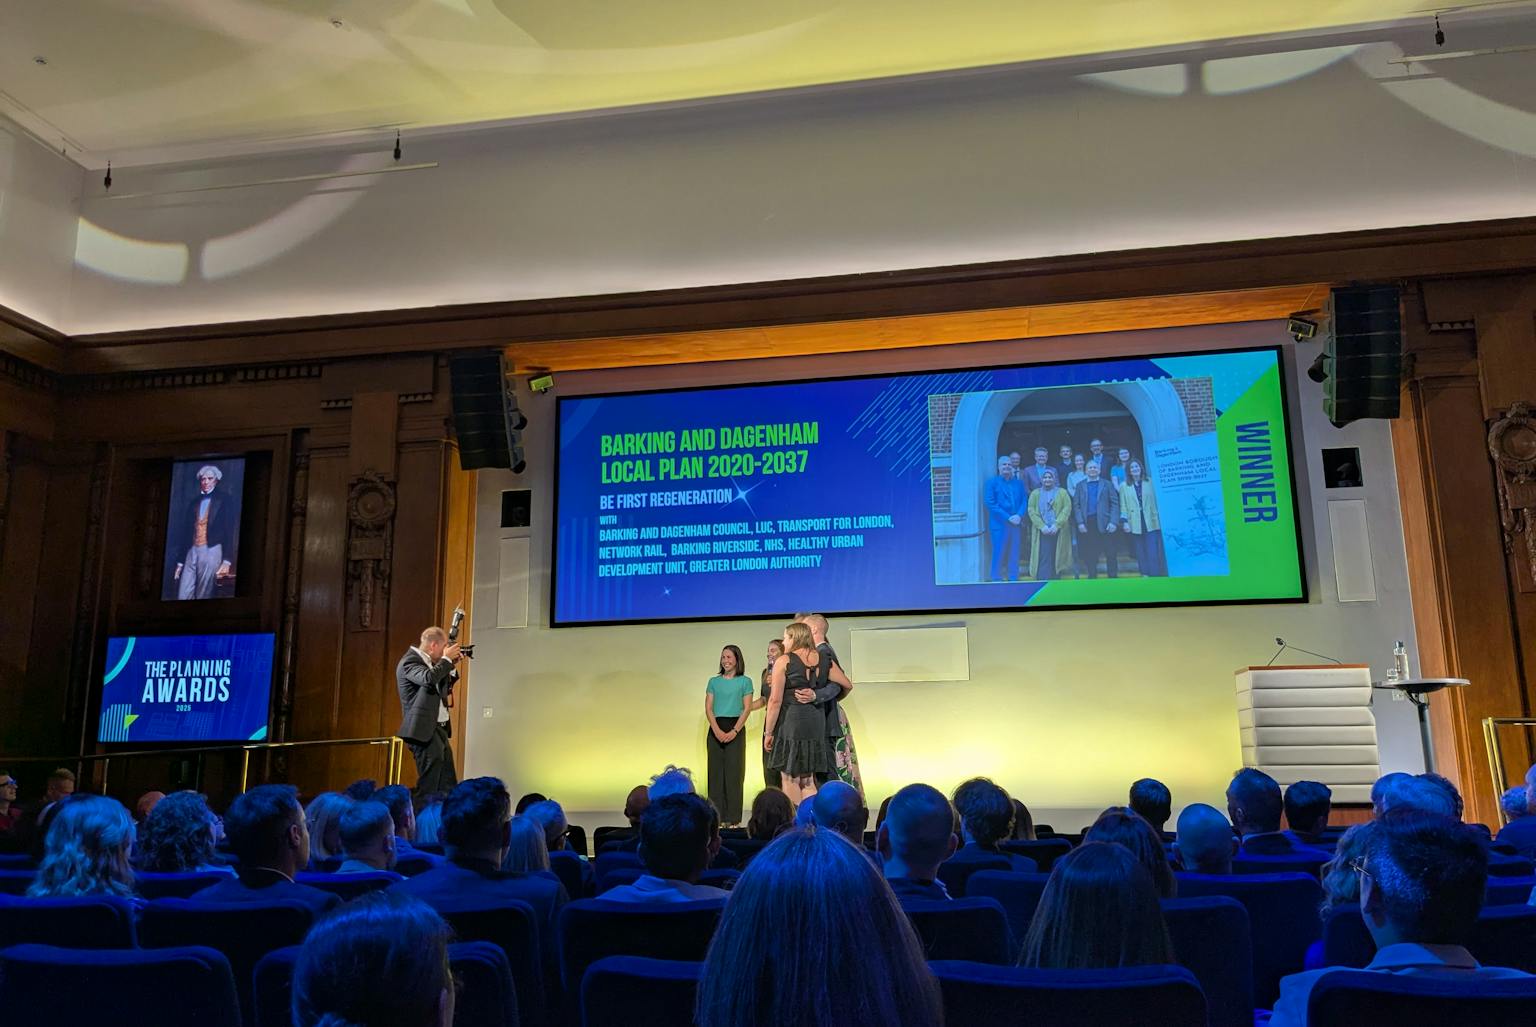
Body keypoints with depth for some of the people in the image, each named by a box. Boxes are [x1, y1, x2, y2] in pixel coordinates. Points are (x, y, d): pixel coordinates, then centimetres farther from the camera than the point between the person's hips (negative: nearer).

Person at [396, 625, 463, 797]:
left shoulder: (429, 662, 16)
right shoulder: (410, 661, -12)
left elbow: (444, 690, 23)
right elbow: (430, 678, -30)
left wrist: (451, 666, 11)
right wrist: (446, 659, -16)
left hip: (439, 729, 10)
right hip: (424, 730, -10)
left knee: (448, 787, 8)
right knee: (429, 785, -9)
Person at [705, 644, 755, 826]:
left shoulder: (745, 681, 4)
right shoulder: (714, 681, 11)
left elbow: (747, 709, -2)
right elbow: (708, 709, 5)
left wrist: (734, 731, -12)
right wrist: (717, 730, -9)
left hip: (736, 728, -3)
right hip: (715, 729, 3)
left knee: (734, 772, -3)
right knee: (715, 771, 2)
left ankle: (732, 818, 0)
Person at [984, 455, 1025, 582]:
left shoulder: (1019, 483, 15)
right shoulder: (992, 482, 1)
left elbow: (1024, 501, 11)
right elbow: (989, 502, -8)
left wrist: (1019, 515, -9)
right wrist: (1007, 517, -13)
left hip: (1016, 524, 4)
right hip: (999, 524, -4)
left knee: (1014, 556, 7)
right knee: (998, 555, -3)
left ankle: (1013, 580, 14)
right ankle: (996, 580, 4)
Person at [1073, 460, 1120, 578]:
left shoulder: (1107, 485, 9)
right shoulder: (1080, 485, 13)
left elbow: (1115, 504, 2)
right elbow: (1076, 505, 6)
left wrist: (1113, 522, -10)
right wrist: (1080, 523, -6)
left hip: (1104, 524, -1)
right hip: (1087, 524, 1)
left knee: (1110, 553, 0)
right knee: (1089, 554, 3)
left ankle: (1113, 577, 8)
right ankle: (1092, 577, 11)